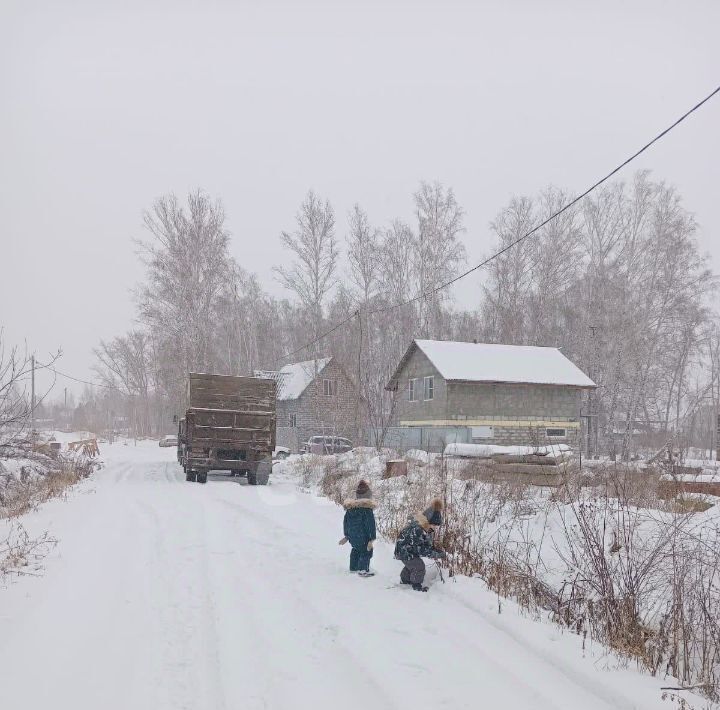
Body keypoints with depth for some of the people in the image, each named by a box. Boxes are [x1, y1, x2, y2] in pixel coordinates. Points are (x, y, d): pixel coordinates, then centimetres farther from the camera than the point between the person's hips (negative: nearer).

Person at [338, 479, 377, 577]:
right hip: (363, 536, -6)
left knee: (355, 549, 25)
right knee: (366, 551, 9)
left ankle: (353, 567, 33)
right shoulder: (367, 508, -19)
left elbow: (345, 521, 11)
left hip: (352, 535, 6)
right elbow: (370, 524, -18)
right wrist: (372, 538, -14)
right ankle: (363, 570, 6)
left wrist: (346, 535, 22)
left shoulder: (350, 507, 1)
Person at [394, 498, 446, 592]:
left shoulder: (427, 528, -7)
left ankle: (405, 579, 50)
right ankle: (416, 585, 7)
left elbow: (427, 543, 5)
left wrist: (435, 549, -12)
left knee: (411, 564, 27)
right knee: (419, 566, -12)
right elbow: (422, 550, -35)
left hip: (411, 549, 10)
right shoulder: (417, 529, -38)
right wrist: (437, 554, -33)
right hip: (405, 551, -10)